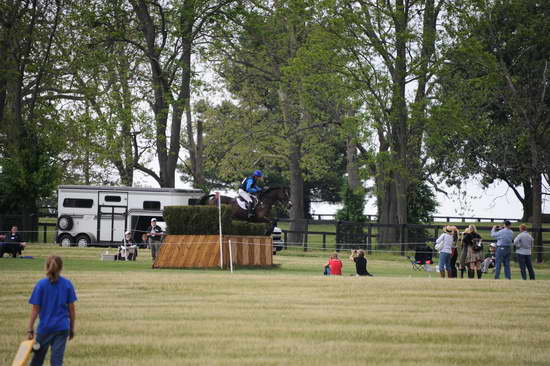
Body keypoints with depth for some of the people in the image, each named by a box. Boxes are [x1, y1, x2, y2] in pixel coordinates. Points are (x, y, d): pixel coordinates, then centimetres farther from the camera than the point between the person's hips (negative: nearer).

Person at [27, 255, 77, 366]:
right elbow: (71, 308, 2)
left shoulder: (41, 284, -7)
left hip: (45, 328, -1)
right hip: (62, 328, 1)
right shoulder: (67, 284, -2)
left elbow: (35, 309, -7)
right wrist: (72, 328, 12)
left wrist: (30, 330, -3)